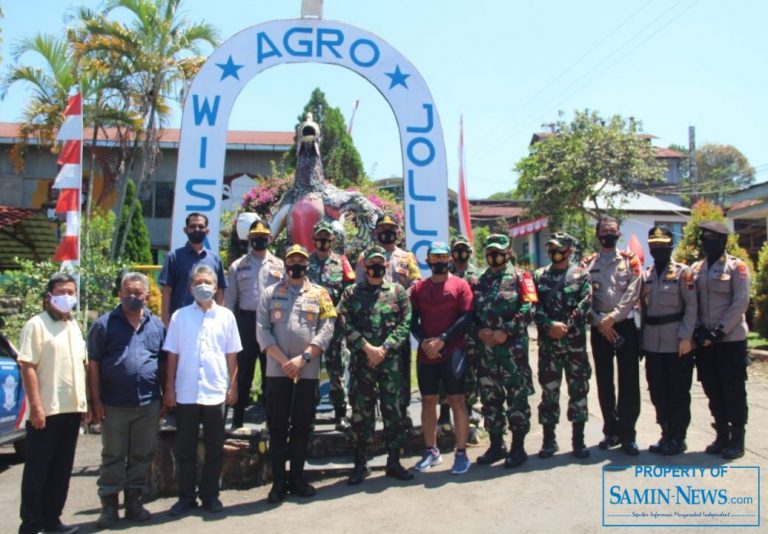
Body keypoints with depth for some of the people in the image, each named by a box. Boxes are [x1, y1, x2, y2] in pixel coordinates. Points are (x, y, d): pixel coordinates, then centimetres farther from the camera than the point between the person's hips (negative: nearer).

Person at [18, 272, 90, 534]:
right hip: (46, 411, -7)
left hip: (72, 409, 7)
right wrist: (36, 406, -19)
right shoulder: (37, 324, -7)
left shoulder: (75, 326, 14)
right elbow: (28, 367, -13)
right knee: (37, 470, 3)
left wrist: (86, 402, 14)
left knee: (61, 470, 12)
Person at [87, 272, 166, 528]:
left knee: (142, 456, 11)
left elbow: (165, 363, 12)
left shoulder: (157, 325, 8)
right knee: (113, 458, 7)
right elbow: (93, 364, -2)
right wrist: (96, 400, -7)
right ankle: (109, 507, 18)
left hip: (149, 404, 3)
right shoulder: (104, 324, -1)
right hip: (114, 404, -2)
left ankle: (134, 502, 24)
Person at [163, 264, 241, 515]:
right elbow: (172, 354, 4)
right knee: (185, 448, 9)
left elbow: (232, 354, 6)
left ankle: (210, 495, 22)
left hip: (216, 392, 0)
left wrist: (233, 386, 2)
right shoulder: (180, 316, 3)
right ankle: (186, 497, 22)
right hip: (185, 393, 0)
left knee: (215, 448, 9)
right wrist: (169, 388, 1)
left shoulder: (226, 316, 3)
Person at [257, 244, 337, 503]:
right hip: (278, 370, 0)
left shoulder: (320, 294, 7)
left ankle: (297, 477, 21)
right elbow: (262, 331, -3)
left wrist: (303, 358, -13)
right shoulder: (270, 293, 6)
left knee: (302, 426, 8)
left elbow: (327, 330, -3)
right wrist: (284, 361, -13)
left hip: (309, 371, 1)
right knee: (277, 427, 4)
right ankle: (278, 481, 13)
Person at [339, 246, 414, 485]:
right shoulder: (351, 293, 5)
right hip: (360, 360, 0)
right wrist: (367, 347, -13)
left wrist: (384, 348, -11)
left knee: (394, 411, 4)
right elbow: (345, 323, -3)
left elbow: (405, 323, 0)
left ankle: (394, 461, 17)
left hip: (391, 360, 1)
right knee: (361, 412, 4)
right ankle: (361, 463, 15)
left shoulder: (398, 291, 6)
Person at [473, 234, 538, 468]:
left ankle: (518, 447, 11)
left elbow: (527, 309, -9)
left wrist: (505, 331, -16)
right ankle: (496, 445, 22)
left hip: (513, 346, -5)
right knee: (490, 398, 10)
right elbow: (472, 312, 12)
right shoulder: (480, 280, 15)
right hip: (486, 348, 5)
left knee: (517, 397, 1)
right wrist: (479, 330, -7)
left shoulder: (520, 276, 2)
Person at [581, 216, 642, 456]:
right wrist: (600, 322, -10)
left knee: (629, 382, -2)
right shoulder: (587, 263, 8)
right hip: (599, 329, 1)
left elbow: (632, 294, -5)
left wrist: (612, 318, -14)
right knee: (604, 382, 6)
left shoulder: (630, 260, 5)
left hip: (625, 325, -1)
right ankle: (611, 431, 18)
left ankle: (627, 434, 6)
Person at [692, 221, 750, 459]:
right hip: (704, 340, 5)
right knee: (713, 390, 9)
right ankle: (722, 436, 21)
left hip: (731, 339, -4)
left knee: (734, 390, 1)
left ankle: (737, 440, 11)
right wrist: (699, 330, -5)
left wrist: (719, 331, -15)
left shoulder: (736, 267, -3)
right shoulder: (696, 269, 10)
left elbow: (741, 303, -10)